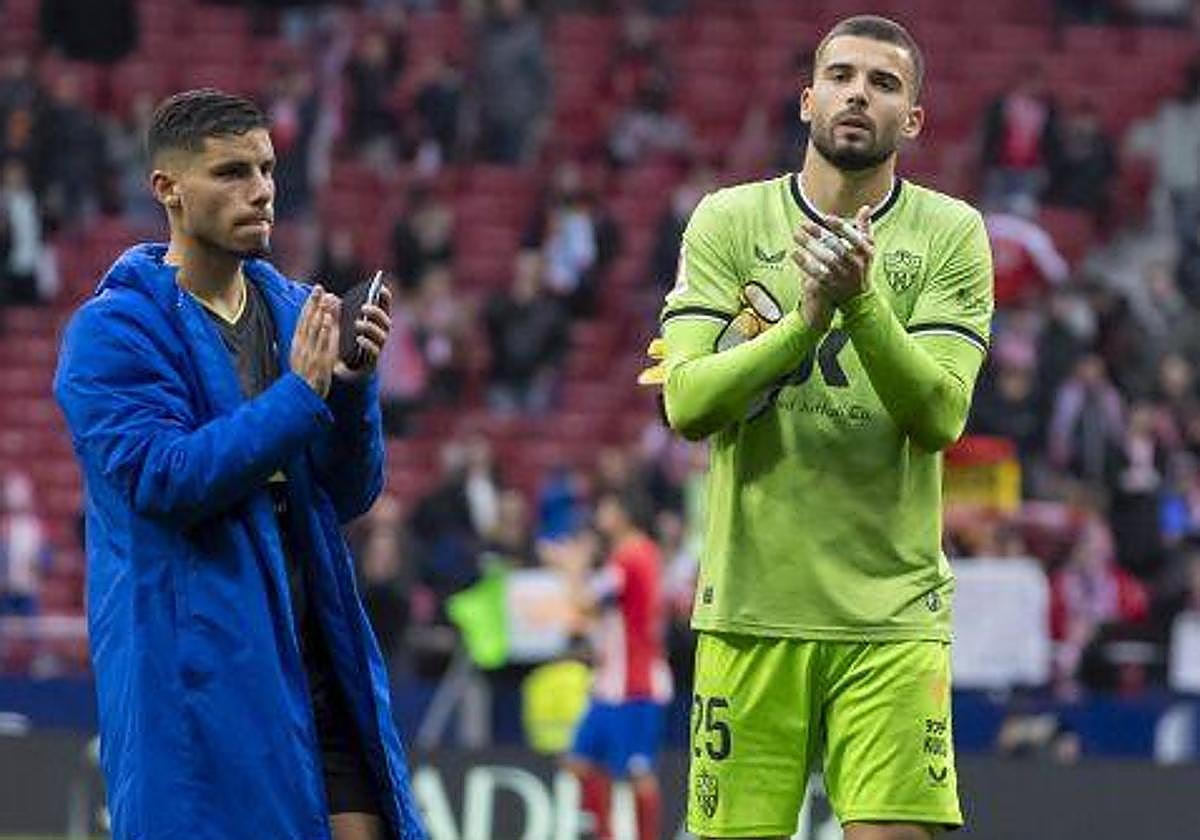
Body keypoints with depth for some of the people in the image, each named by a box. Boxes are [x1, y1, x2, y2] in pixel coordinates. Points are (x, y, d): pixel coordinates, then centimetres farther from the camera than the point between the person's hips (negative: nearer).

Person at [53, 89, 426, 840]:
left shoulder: (293, 310, 12)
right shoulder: (114, 331, -7)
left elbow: (351, 495, 12)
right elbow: (165, 479, -19)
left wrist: (354, 386, -6)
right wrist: (300, 392, -18)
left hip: (314, 652, 6)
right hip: (195, 662, -6)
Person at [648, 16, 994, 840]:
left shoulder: (951, 234, 2)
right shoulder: (727, 222, 4)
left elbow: (940, 417, -9)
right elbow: (686, 402, -7)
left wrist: (863, 302, -24)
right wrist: (804, 320, -21)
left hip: (893, 618, -1)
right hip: (750, 608, 1)